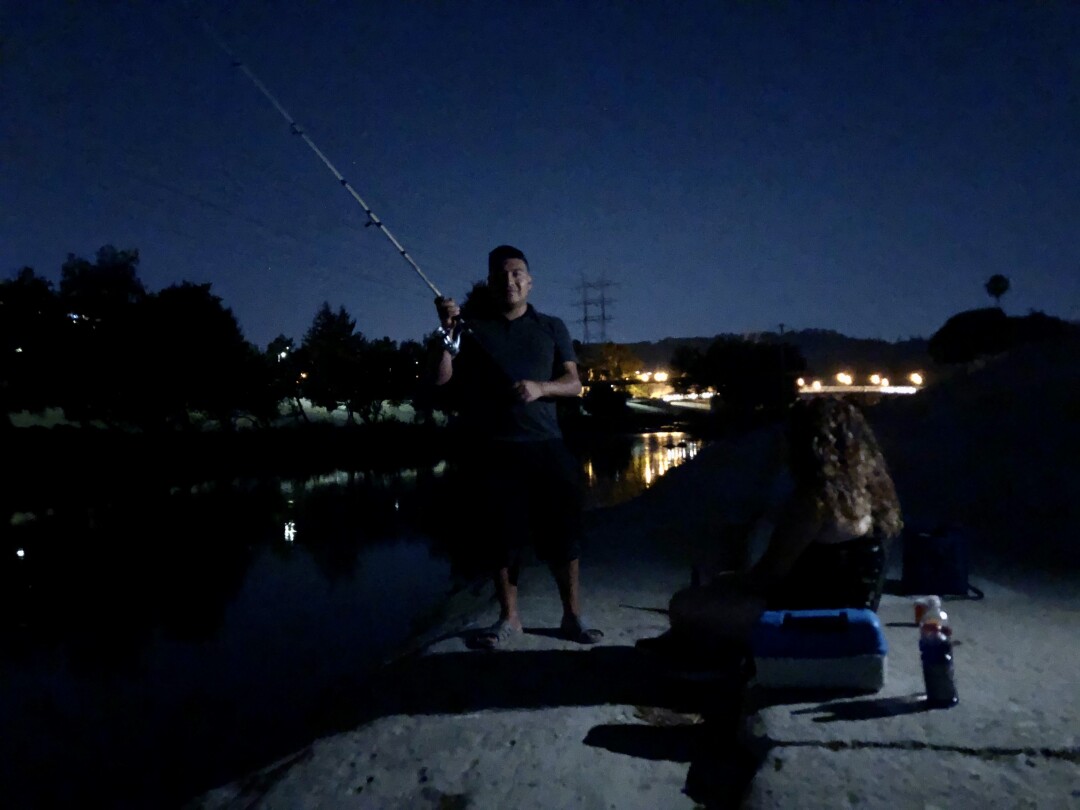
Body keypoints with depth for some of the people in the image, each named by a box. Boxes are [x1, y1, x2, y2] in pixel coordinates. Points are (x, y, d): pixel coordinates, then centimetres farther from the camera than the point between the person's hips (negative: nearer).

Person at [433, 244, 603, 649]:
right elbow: (441, 379, 0)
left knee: (562, 530, 0)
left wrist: (540, 387, -14)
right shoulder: (471, 329, 11)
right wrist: (447, 330, -13)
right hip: (492, 451, 0)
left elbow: (574, 382, 6)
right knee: (499, 535, 3)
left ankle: (572, 615, 13)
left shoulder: (552, 327, 13)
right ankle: (509, 616, 18)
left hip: (546, 446, 0)